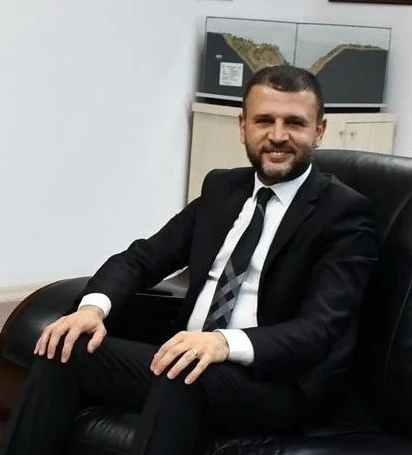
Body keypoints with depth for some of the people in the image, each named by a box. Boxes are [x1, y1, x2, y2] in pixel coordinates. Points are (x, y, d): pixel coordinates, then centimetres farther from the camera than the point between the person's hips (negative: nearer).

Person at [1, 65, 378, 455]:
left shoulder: (345, 213, -5)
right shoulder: (221, 188, 14)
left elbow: (318, 330, -17)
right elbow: (143, 257, 12)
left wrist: (226, 343, -35)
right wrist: (94, 305, -11)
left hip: (277, 384, -6)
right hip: (191, 358, 6)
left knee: (183, 375, -36)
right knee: (64, 349, -15)